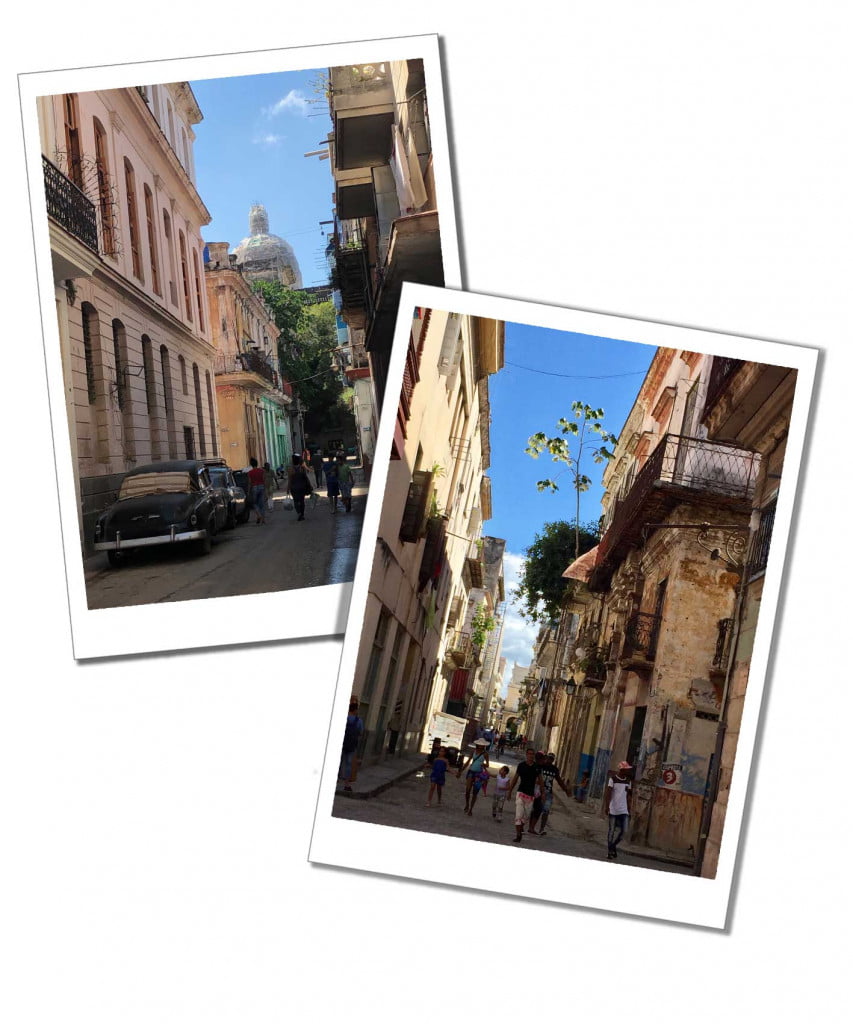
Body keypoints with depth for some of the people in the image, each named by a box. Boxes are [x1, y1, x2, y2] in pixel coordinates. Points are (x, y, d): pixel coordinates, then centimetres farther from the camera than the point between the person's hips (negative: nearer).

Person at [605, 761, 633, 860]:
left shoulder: (628, 781, 9)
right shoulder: (613, 779, -7)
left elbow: (628, 796, 14)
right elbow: (609, 794, -11)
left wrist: (629, 809, 11)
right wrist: (607, 806, -18)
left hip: (623, 810, 5)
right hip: (613, 810, -4)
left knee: (623, 830, 0)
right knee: (611, 830, 1)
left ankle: (613, 846, 23)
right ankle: (610, 852, 11)